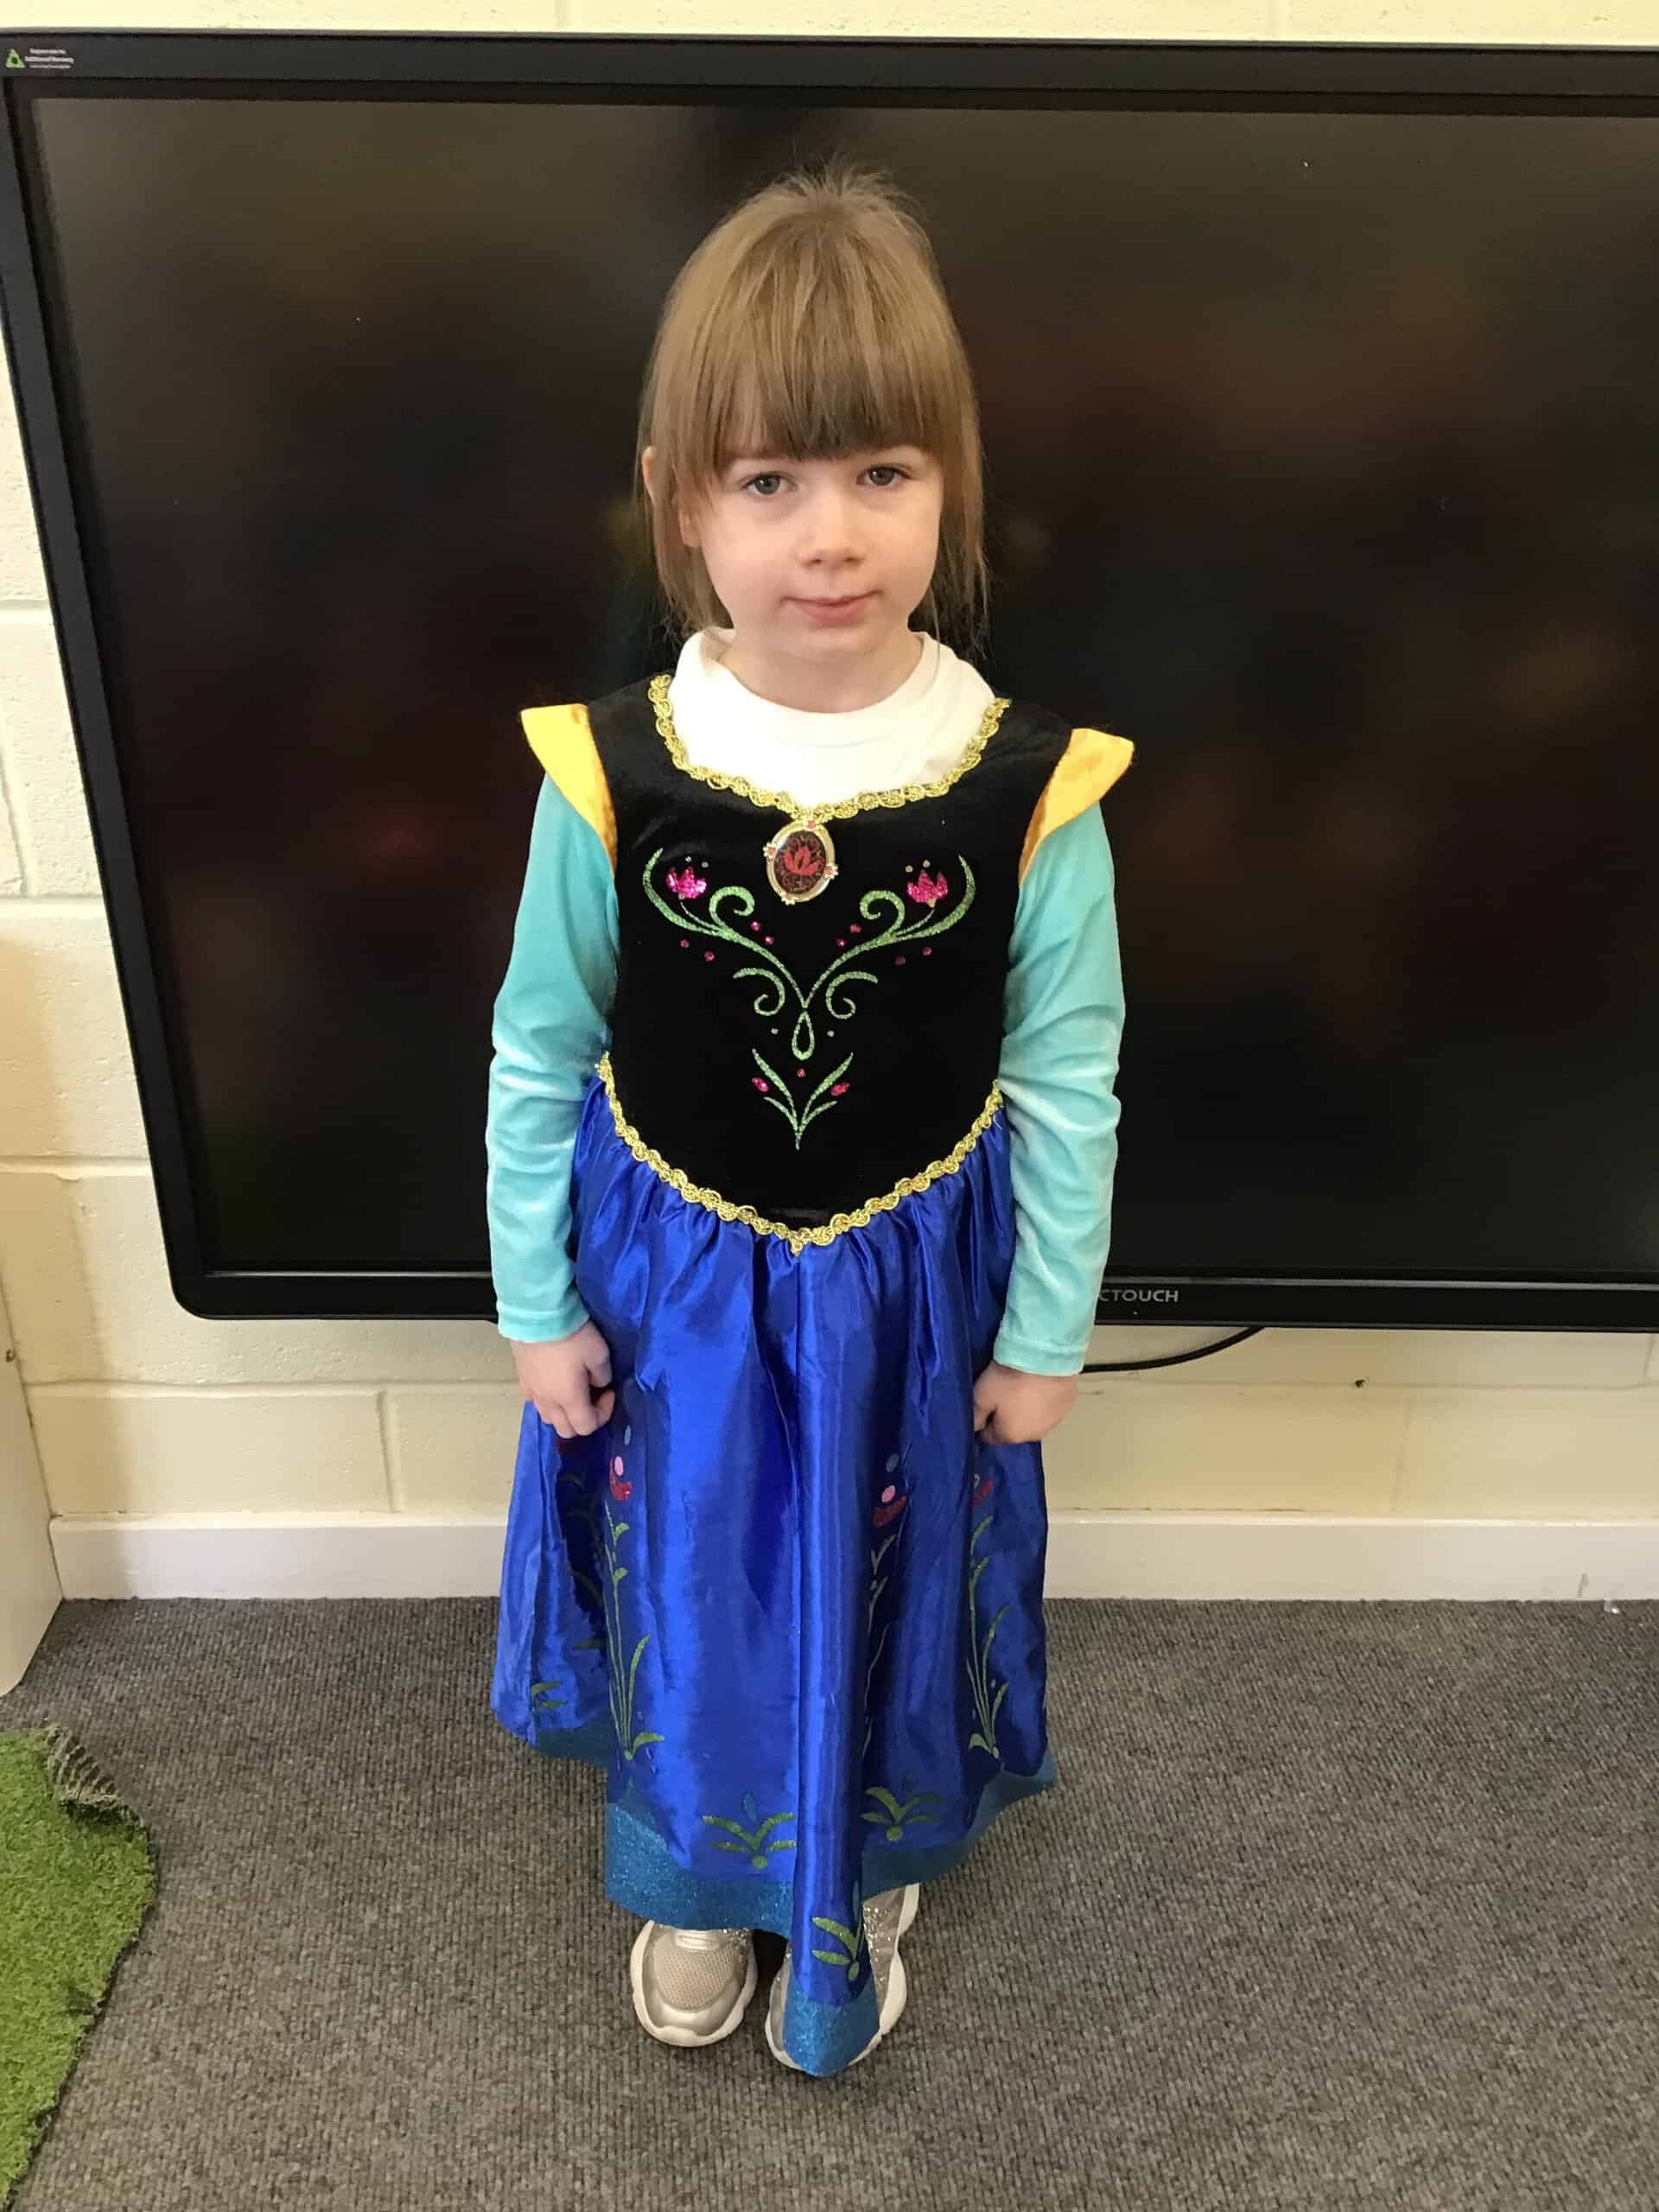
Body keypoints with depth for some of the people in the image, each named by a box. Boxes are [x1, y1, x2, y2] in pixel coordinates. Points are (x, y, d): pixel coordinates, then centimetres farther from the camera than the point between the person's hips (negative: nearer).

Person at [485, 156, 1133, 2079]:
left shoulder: (1028, 787, -19)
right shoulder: (608, 774, -17)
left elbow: (1066, 1082, -8)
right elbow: (538, 1058, -4)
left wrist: (1044, 1332, -1)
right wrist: (537, 1309, 2)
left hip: (911, 1287, 0)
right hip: (674, 1283, 1)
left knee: (882, 1600, 21)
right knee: (688, 1592, 21)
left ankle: (865, 1879, 54)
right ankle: (697, 1879, 54)